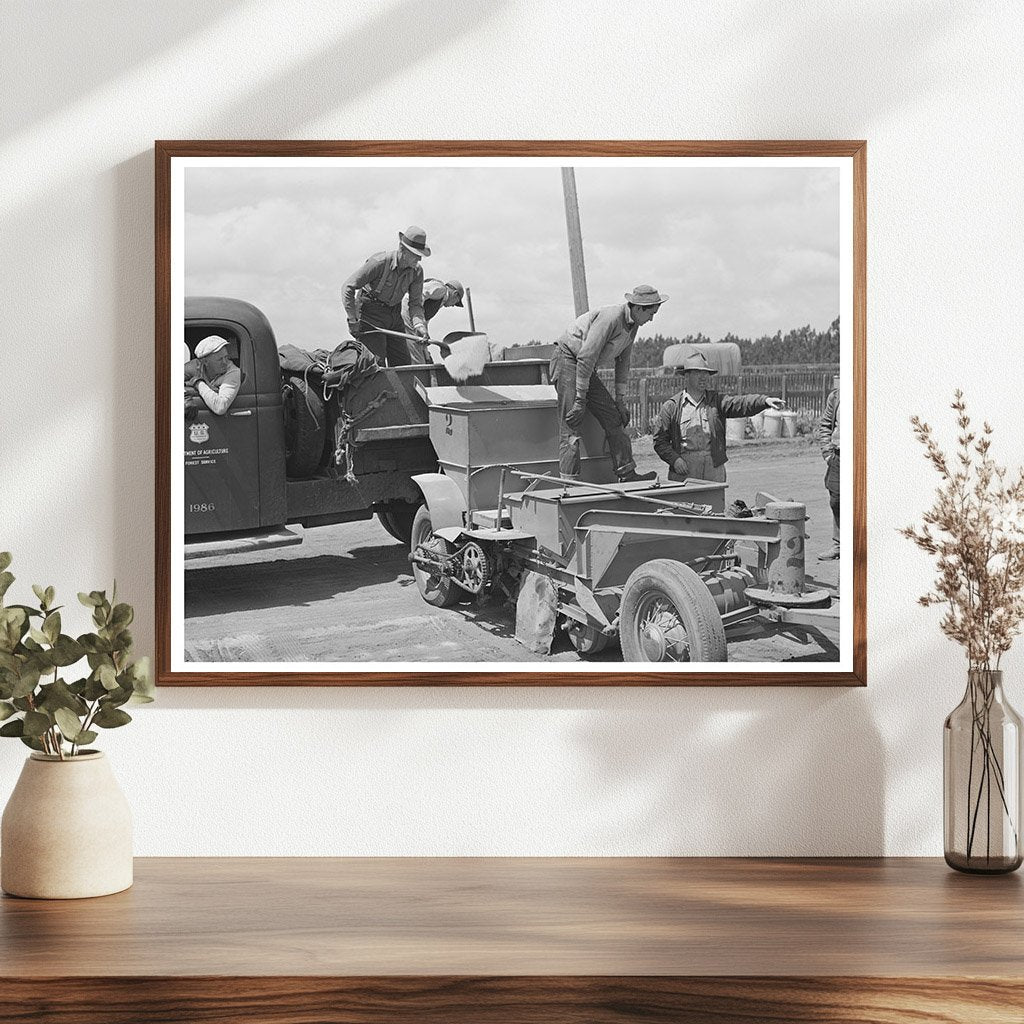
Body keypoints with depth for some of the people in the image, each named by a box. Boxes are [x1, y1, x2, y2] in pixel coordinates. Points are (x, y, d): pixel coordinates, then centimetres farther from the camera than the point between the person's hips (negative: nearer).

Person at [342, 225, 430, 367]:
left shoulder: (416, 271, -6)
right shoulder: (380, 263, -22)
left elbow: (415, 303, -2)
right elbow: (348, 288, -19)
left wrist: (419, 325, -24)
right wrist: (353, 322, -19)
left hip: (395, 316, 6)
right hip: (370, 315, -6)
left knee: (404, 364, 0)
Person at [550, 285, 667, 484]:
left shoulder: (633, 326, 6)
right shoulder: (610, 318, -24)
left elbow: (623, 363, 16)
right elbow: (586, 358, -25)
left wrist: (621, 400, 12)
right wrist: (580, 400, -23)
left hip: (587, 370, 9)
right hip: (567, 361, -9)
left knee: (614, 418, 4)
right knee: (571, 426, -15)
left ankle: (627, 474, 9)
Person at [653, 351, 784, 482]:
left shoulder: (716, 401, 7)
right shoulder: (671, 407, 4)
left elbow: (740, 403, -9)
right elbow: (660, 441, 5)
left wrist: (765, 400, -26)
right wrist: (674, 460, -9)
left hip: (714, 471, 2)